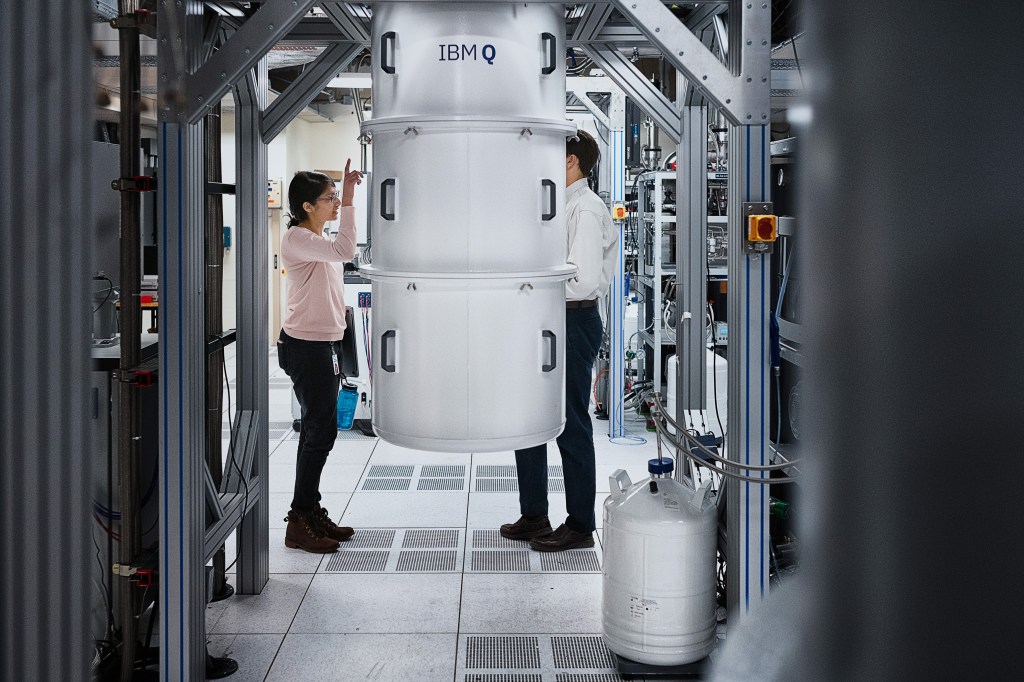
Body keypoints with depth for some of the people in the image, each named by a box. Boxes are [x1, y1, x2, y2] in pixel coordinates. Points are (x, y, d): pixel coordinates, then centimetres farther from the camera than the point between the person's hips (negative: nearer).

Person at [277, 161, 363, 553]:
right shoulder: (296, 239, -14)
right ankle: (299, 524, 0)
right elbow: (346, 251, -32)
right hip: (306, 347, -10)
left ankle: (310, 512, 21)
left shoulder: (319, 241, 17)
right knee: (320, 430, -7)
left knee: (318, 430, 12)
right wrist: (348, 200, -30)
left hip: (324, 344, 10)